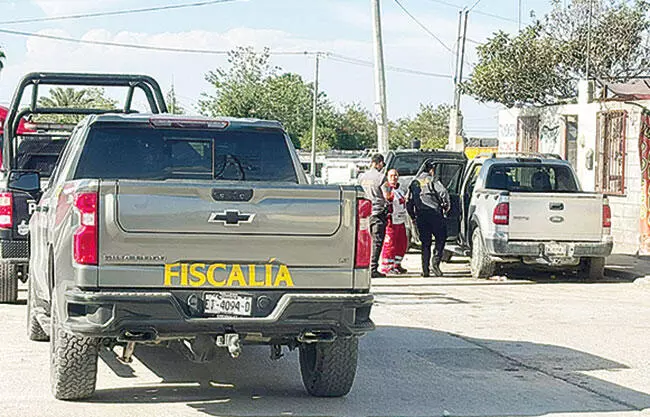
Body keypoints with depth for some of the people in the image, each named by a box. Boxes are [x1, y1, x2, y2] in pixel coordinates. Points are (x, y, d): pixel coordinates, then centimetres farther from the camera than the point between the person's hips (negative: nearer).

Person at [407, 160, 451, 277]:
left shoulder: (414, 183, 16)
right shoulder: (433, 180, 1)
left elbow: (409, 202, 14)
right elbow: (443, 192, -13)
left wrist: (413, 217, 21)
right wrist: (447, 206, 2)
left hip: (420, 216, 5)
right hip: (434, 213, -4)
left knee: (425, 242, 9)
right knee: (440, 239, 4)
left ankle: (425, 269, 3)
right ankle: (435, 262, -13)